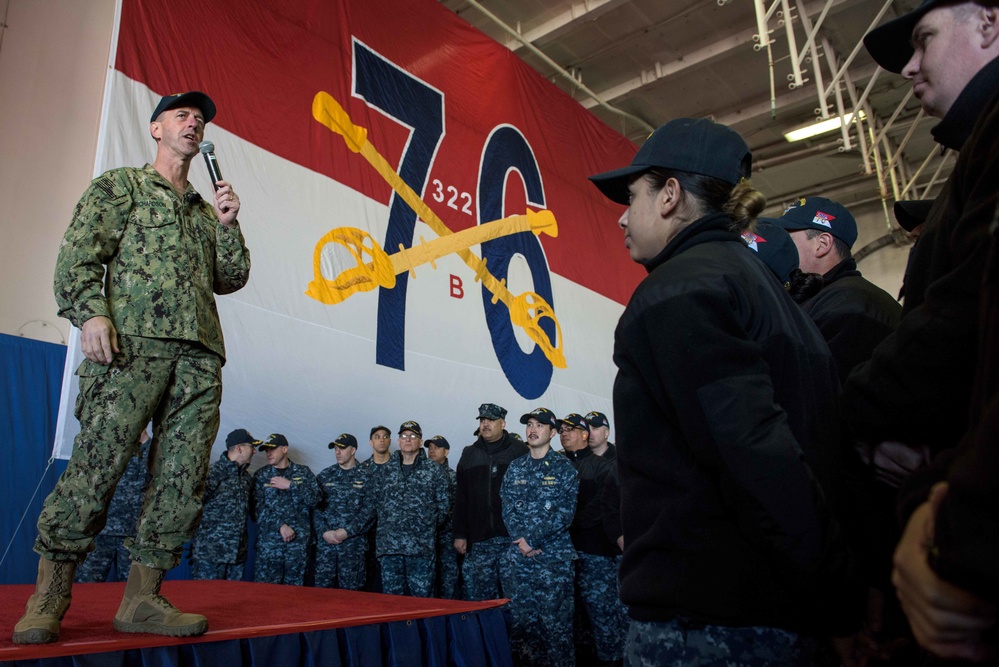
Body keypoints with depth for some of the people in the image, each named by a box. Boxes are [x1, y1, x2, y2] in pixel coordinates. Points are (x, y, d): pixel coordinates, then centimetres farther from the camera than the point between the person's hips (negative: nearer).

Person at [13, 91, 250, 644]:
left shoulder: (205, 210, 30)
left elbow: (232, 278, 22)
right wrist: (90, 311, -13)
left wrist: (228, 224, 10)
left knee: (183, 475, -3)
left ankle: (142, 597, 3)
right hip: (133, 340, -5)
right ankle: (48, 597, 1)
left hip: (199, 352, 5)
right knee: (97, 462, -11)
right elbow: (78, 255, 3)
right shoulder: (119, 186, 16)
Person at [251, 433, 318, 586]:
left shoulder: (303, 472, 10)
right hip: (269, 540, 0)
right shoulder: (261, 475, 9)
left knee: (295, 586, 1)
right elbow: (257, 509, 0)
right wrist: (280, 526, -11)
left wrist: (290, 485, -9)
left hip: (299, 540, 0)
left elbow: (315, 499, -1)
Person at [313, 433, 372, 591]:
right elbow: (315, 507, 6)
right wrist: (324, 532, -7)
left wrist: (347, 531, -12)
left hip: (353, 543, -2)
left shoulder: (365, 477, 1)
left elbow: (370, 510, -5)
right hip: (325, 541, 2)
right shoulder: (324, 476, 11)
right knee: (322, 586, 2)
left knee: (349, 589, 3)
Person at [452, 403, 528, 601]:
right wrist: (460, 534, 8)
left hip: (512, 539, -3)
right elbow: (460, 498, 13)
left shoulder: (519, 451, 1)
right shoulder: (469, 454, 13)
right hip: (479, 540, 4)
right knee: (477, 595, 5)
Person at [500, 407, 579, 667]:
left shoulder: (563, 467, 1)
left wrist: (533, 538, -13)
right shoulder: (515, 467, 12)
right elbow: (507, 508, 7)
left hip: (553, 555, -3)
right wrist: (520, 540, -8)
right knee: (521, 620, 7)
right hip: (517, 556, 4)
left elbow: (565, 512, -7)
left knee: (556, 621, -3)